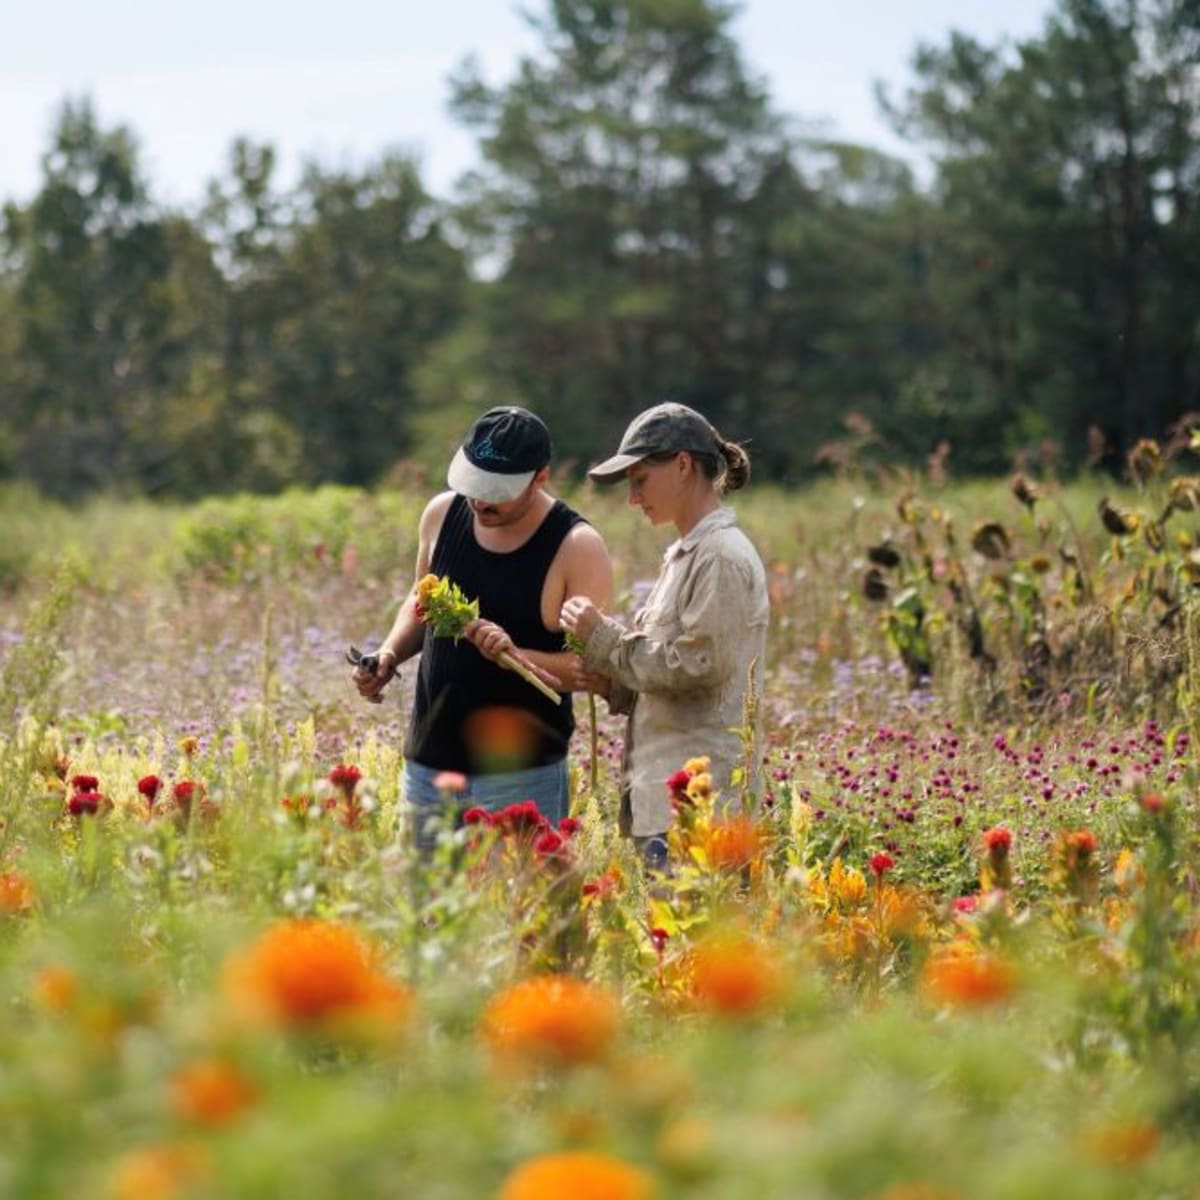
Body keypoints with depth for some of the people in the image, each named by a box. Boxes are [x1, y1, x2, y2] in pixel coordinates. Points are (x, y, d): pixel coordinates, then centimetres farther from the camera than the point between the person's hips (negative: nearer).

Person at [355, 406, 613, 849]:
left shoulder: (577, 547, -12)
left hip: (519, 776, -5)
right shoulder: (443, 514, 2)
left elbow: (592, 666, -15)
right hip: (428, 764, 5)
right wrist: (391, 653, 1)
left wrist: (515, 656, -30)